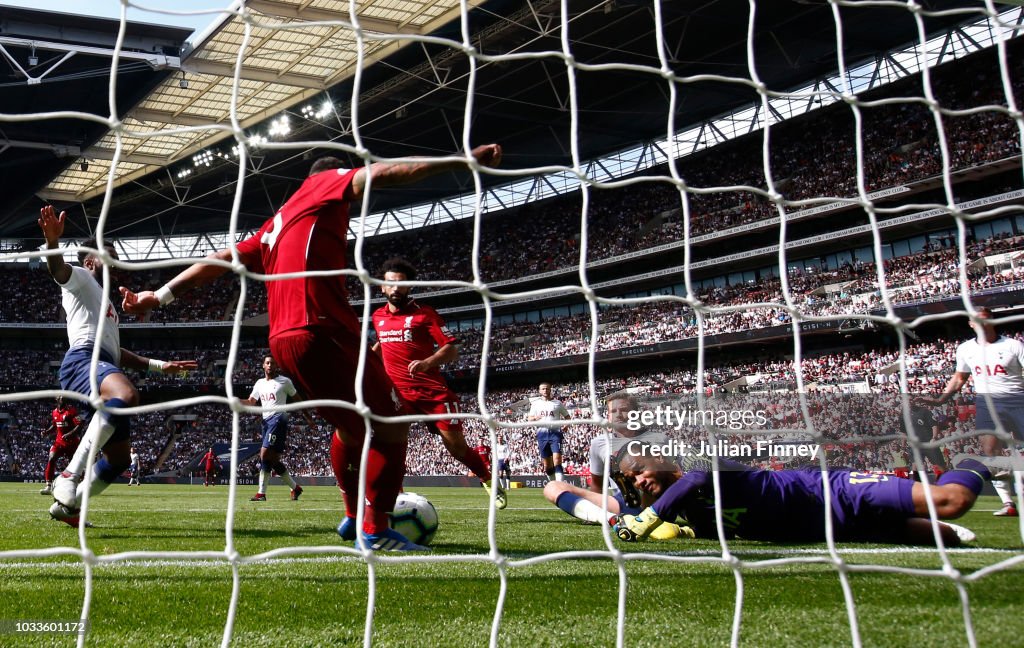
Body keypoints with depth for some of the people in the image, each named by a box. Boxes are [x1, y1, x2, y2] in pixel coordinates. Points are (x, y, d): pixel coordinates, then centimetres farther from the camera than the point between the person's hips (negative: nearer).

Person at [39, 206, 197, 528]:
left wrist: (159, 365, 44)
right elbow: (57, 268, -11)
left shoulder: (105, 302, 40)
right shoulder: (78, 278, 15)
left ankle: (67, 504, 20)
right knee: (127, 395, -41)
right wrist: (52, 240, -33)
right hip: (84, 360, -10)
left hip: (105, 366, 10)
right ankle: (71, 475, -43)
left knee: (119, 458, 9)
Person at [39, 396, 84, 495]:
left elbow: (79, 425, -16)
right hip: (59, 441, 4)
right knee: (51, 459, -15)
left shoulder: (71, 410, -12)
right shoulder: (54, 412, 6)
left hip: (72, 442, -4)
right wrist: (47, 432, 2)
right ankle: (48, 486, -14)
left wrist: (70, 434, -27)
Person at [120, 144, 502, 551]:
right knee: (391, 422, -2)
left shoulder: (276, 226, 28)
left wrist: (160, 296, 25)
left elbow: (221, 260, 24)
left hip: (285, 339, 9)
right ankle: (375, 530, -1)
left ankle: (353, 516, 36)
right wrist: (464, 161, -17)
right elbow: (380, 174, -11)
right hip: (320, 330, -9)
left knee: (351, 425, 25)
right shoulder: (324, 183, 7)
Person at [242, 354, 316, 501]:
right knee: (273, 459, 6)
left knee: (265, 454, -16)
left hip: (278, 419, -7)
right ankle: (295, 487, 17)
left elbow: (297, 400, 7)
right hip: (266, 421, 7)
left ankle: (261, 493, -13)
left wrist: (308, 419, 8)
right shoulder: (259, 384, 18)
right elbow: (250, 402, 15)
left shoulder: (284, 381, 2)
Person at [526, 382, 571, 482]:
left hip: (555, 433, -3)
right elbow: (529, 419, 13)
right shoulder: (536, 403, 13)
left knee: (557, 460, -17)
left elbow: (567, 416, 16)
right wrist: (536, 417, -9)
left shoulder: (557, 403, 9)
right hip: (542, 434, 3)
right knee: (547, 463, 5)